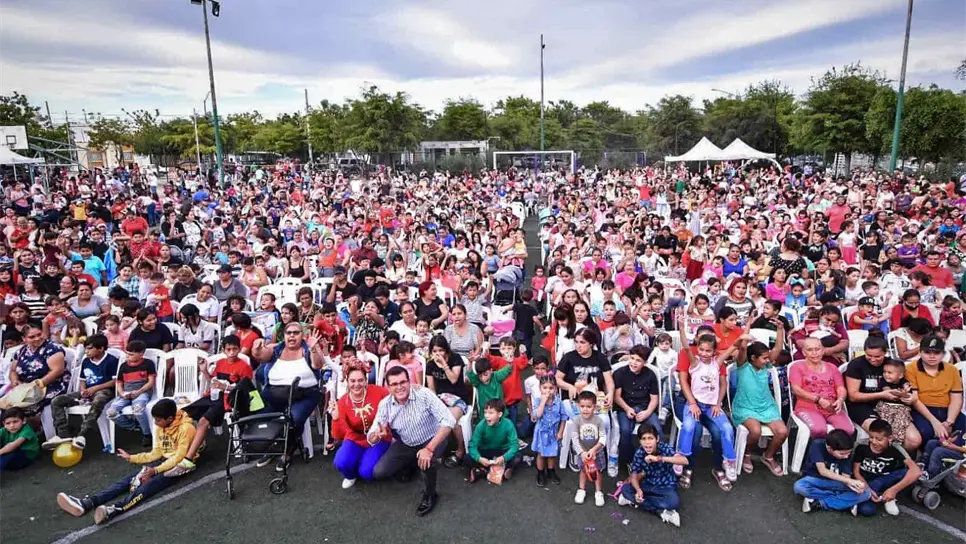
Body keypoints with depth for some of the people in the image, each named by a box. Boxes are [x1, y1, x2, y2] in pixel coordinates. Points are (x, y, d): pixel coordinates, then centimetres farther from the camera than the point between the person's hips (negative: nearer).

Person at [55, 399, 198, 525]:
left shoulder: (186, 428, -17)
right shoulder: (160, 427, 9)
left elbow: (179, 457, -20)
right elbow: (156, 453, 15)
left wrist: (155, 470, -25)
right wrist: (132, 458, 11)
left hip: (178, 466, -8)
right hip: (163, 461, 8)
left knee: (149, 484, -33)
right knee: (130, 479, -14)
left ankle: (114, 509, -57)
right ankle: (86, 503, -30)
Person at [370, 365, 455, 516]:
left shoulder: (424, 394, -28)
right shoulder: (384, 404, -17)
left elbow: (449, 421, -35)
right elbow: (371, 439, -15)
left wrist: (429, 449, -42)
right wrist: (377, 435, -42)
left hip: (431, 440, -4)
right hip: (405, 444, 4)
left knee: (426, 460, -35)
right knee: (378, 472, -8)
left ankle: (430, 495, -4)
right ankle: (408, 464, 23)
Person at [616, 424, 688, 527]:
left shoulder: (664, 448, -25)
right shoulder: (639, 453, -16)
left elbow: (684, 461, -42)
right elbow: (634, 476, -10)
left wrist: (659, 458, -50)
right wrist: (638, 490, -33)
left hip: (666, 487, -3)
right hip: (649, 485, 4)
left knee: (674, 502, -36)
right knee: (625, 489, -21)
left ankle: (633, 501, -21)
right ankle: (661, 512, -20)